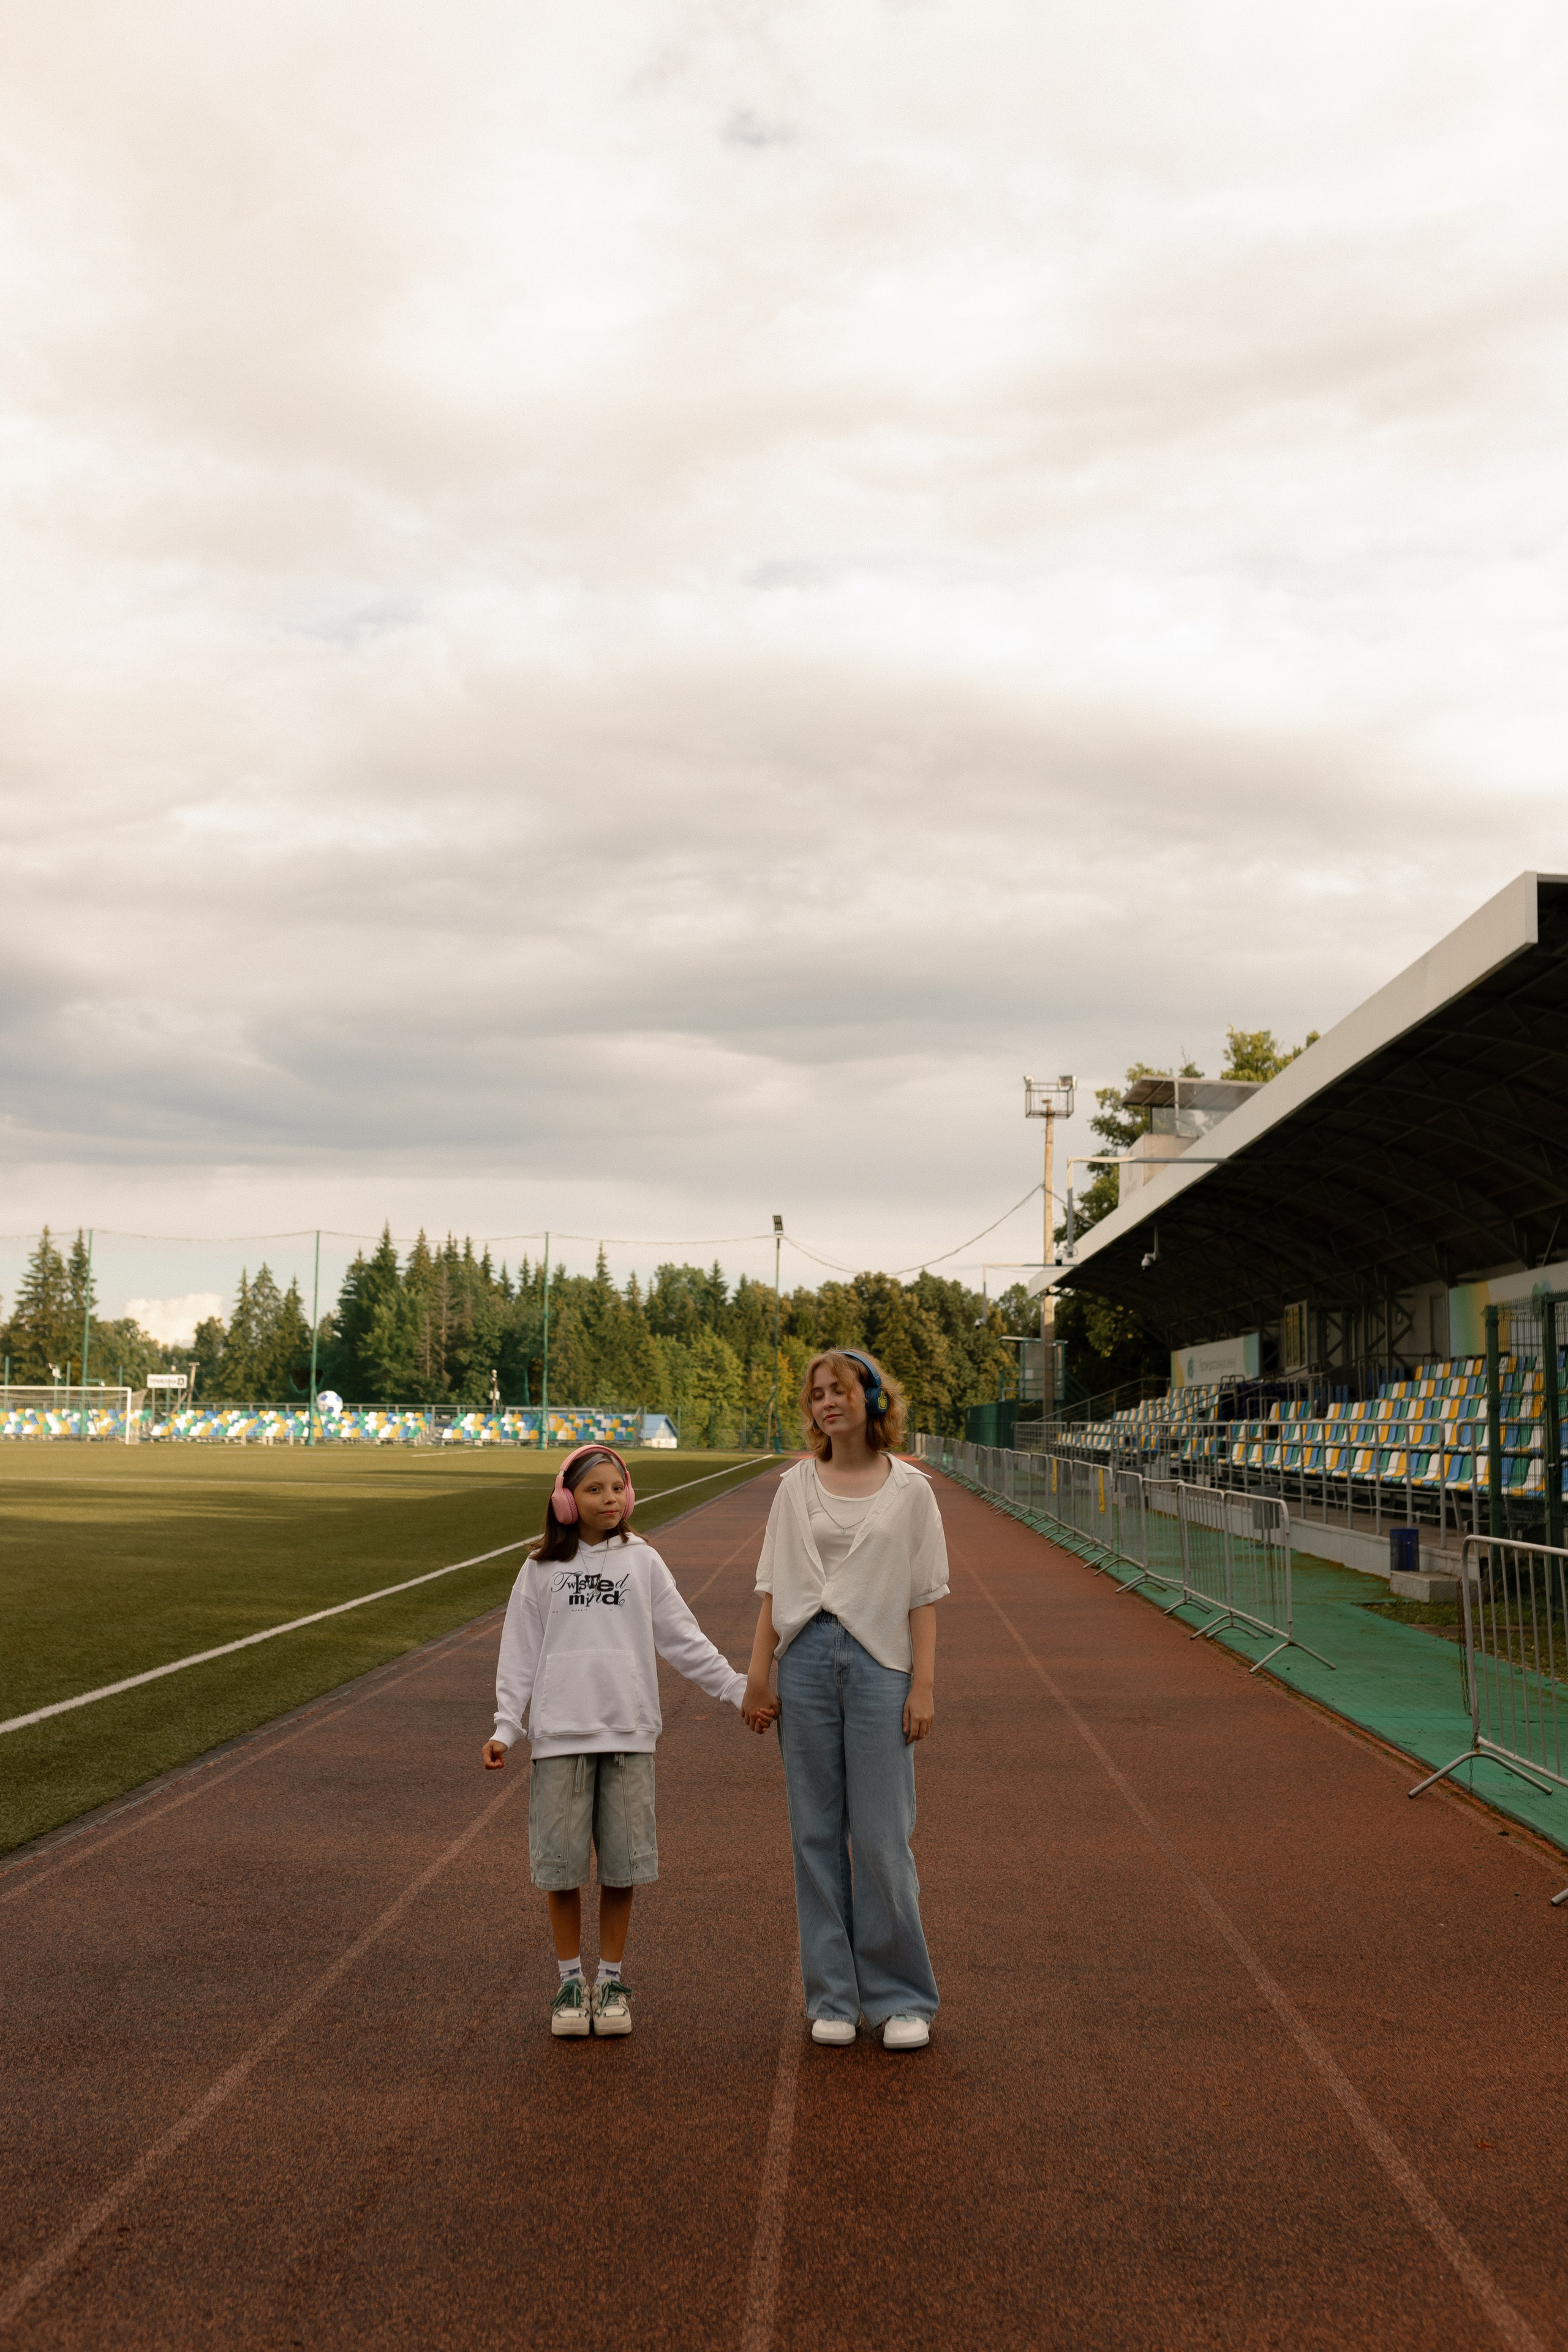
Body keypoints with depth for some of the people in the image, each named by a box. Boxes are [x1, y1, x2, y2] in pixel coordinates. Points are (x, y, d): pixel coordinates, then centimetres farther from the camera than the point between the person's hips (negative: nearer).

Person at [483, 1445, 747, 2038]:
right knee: (561, 1862, 2)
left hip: (628, 1732, 1)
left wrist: (738, 1689, 2)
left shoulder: (642, 1562, 6)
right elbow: (520, 1653, 6)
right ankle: (570, 1981, 17)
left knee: (622, 1862, 4)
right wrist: (505, 1727, -2)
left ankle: (612, 1979, 19)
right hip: (560, 1733, 0)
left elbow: (683, 1640, 8)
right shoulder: (541, 1570, 5)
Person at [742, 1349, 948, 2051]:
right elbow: (774, 1590, 8)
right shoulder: (797, 1487, 8)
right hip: (807, 1661, 2)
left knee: (882, 1836, -1)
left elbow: (923, 1597, 2)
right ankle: (833, 1996, 17)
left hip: (880, 1664, -2)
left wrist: (923, 1685, -4)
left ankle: (900, 1997, 12)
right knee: (816, 1834, 6)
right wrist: (758, 1676, 4)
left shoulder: (909, 1490, 3)